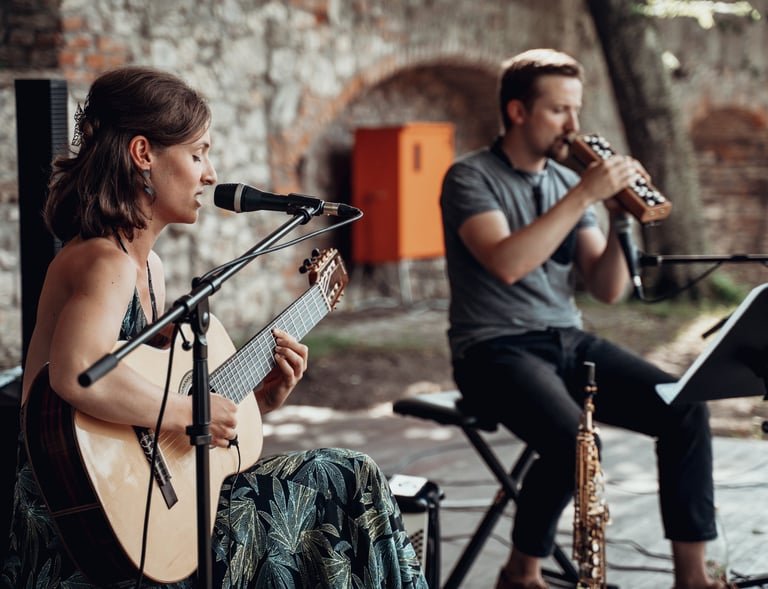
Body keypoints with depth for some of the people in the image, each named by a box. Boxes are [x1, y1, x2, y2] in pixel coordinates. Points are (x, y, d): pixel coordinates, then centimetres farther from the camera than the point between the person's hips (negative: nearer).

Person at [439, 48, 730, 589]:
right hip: (496, 351, -6)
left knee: (685, 408, -13)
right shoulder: (471, 177, -7)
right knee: (575, 441, -32)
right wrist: (584, 196, -24)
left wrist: (619, 220, -9)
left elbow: (607, 291, 7)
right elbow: (506, 263, -26)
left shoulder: (568, 181, 11)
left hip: (568, 343, 6)